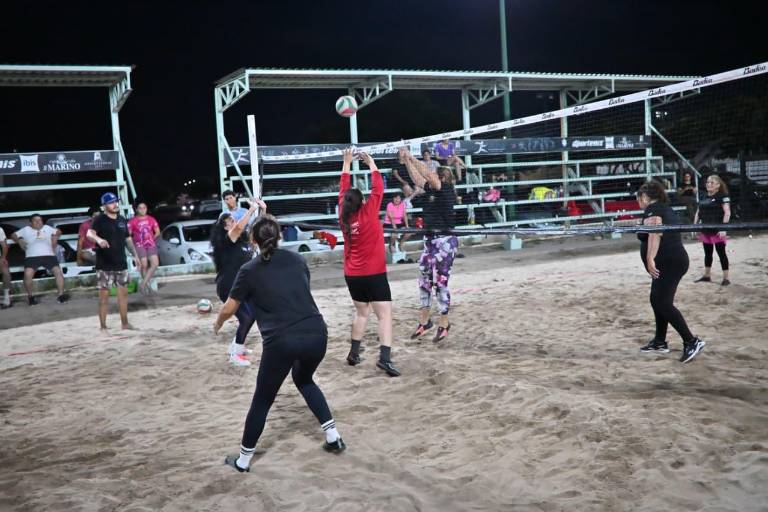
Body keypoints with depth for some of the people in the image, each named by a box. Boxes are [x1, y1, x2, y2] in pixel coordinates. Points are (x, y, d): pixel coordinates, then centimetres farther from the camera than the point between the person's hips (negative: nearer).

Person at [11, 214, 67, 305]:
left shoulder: (47, 228, 21)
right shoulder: (26, 230, 18)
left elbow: (58, 232, 30)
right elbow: (13, 235, 23)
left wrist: (55, 238, 11)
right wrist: (19, 241, 5)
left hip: (48, 255, 1)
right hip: (32, 257, -1)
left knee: (58, 271, -20)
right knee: (28, 274, -26)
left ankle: (61, 295, -16)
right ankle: (30, 296, -8)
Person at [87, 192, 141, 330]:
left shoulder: (122, 220, 11)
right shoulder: (100, 220, -9)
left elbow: (128, 238, 21)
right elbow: (89, 233, -26)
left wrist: (135, 254, 17)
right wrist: (98, 239, -47)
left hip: (121, 263, 6)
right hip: (104, 265, -6)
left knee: (123, 292, 13)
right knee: (104, 294, -2)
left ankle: (124, 323, 24)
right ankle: (103, 326, 5)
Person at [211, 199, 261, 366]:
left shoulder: (245, 239, 6)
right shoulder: (226, 241, -16)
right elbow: (239, 227, -35)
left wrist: (263, 210, -5)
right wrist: (252, 209, -28)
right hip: (229, 287, -9)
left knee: (251, 315, 17)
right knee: (246, 318, -12)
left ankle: (236, 346, 34)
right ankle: (236, 355, 2)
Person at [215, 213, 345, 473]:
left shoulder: (249, 270, 5)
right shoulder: (297, 259, 14)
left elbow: (229, 309, 12)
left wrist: (217, 324, 33)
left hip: (281, 340, -3)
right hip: (316, 334, 3)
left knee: (262, 399, 15)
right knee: (304, 380, 32)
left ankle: (243, 460, 27)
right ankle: (333, 437, 29)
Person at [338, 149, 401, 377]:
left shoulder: (344, 216, 0)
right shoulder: (368, 213, -12)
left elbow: (344, 190, 11)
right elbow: (378, 188, -4)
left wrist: (347, 163, 17)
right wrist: (371, 163, 6)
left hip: (352, 275, 6)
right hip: (374, 274, -6)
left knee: (361, 312, 21)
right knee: (385, 315, -7)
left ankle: (354, 353, 23)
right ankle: (385, 357, -21)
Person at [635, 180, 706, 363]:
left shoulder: (652, 209, -8)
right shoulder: (666, 209, 21)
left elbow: (655, 232, -25)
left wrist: (650, 259, -32)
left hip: (667, 263, -10)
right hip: (675, 260, 10)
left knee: (664, 303, -11)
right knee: (657, 300, 16)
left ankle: (691, 341, -13)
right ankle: (660, 342, 23)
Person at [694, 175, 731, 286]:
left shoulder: (722, 196, -9)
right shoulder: (704, 197, 13)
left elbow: (727, 212, -16)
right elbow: (698, 212, 19)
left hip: (717, 230, -7)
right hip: (706, 230, 7)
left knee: (721, 253, -3)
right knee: (707, 253, 15)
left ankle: (726, 278, 3)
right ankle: (707, 275, 25)